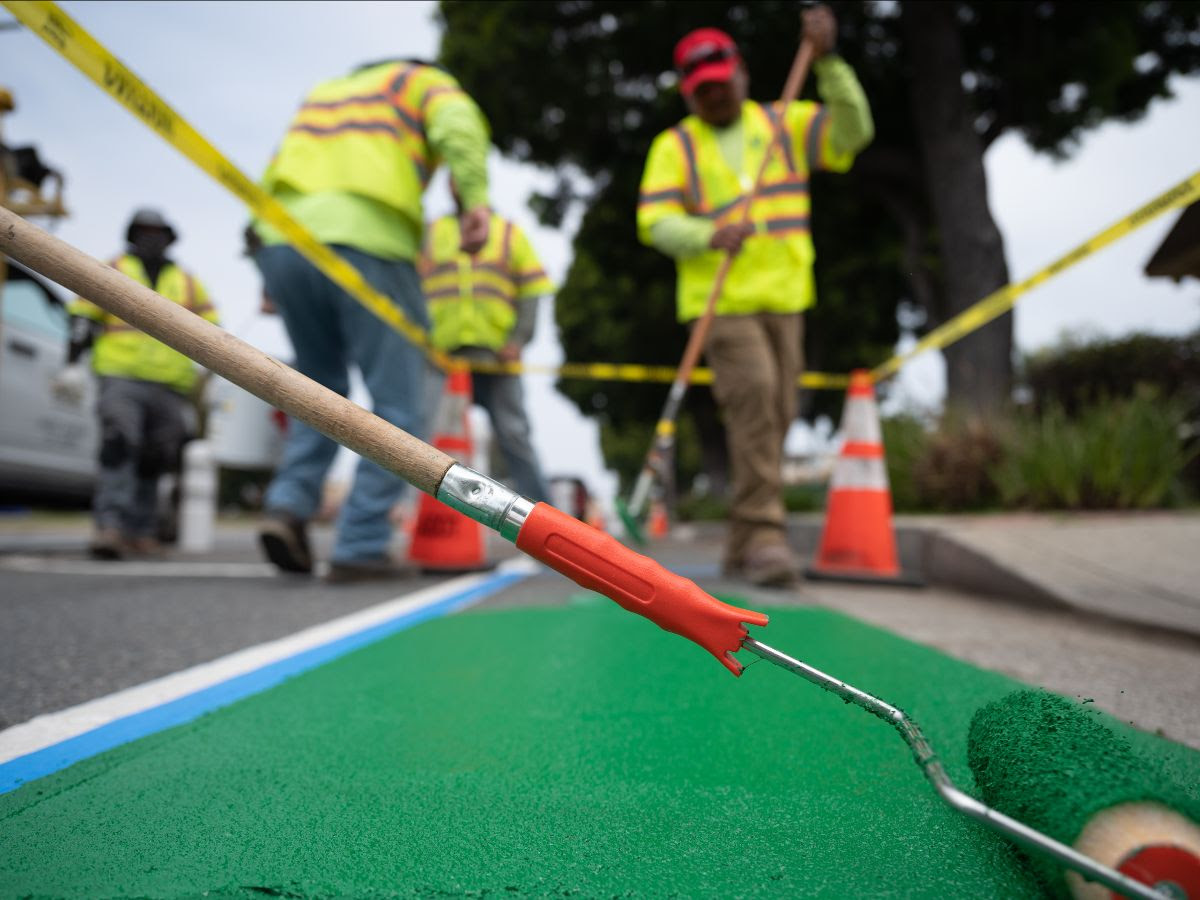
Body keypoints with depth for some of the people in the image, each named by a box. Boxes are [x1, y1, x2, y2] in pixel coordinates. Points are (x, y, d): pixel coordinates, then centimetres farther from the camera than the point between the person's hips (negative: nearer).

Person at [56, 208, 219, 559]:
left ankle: (140, 531, 14)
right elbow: (83, 319, 6)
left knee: (152, 462, 6)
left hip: (169, 387, 3)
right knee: (119, 447, -22)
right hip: (121, 380, -3)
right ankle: (109, 527, -28)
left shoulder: (188, 284, 18)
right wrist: (73, 365, -5)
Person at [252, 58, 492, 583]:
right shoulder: (424, 82, 22)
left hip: (283, 242, 6)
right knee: (396, 406, 1)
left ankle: (290, 503, 5)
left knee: (321, 388, 22)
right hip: (367, 245, -5)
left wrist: (273, 273, 23)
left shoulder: (321, 93, 37)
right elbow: (457, 125, -4)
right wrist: (475, 198, -18)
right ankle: (360, 548, -2)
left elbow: (277, 175, 25)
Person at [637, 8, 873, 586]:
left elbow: (854, 131, 2)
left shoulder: (787, 124, 14)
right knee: (753, 393, -23)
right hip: (719, 299, -3)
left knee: (776, 413, 3)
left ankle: (743, 545, 16)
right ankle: (763, 534, -21)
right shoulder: (675, 146, 7)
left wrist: (828, 62, -8)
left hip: (783, 297, 4)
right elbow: (655, 221, -5)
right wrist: (709, 236, -23)